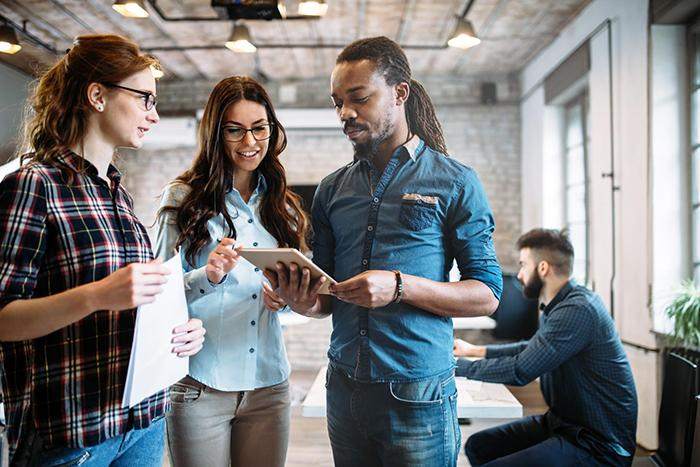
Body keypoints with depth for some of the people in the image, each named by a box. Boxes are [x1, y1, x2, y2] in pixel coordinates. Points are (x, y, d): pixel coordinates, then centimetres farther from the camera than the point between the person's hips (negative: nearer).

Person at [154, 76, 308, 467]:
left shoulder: (281, 204, 10)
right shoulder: (184, 198, -3)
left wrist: (287, 296, -5)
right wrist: (207, 276, -23)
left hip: (269, 384, 4)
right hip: (200, 386, -3)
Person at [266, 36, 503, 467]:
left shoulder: (455, 182, -5)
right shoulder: (332, 190, 8)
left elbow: (487, 295, -8)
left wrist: (400, 286, -22)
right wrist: (304, 302, -10)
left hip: (417, 396, -4)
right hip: (343, 390, 5)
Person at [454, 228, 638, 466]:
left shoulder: (578, 309, -24)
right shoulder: (558, 306, 7)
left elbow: (519, 371, -24)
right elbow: (533, 349, 26)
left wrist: (459, 366, -11)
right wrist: (476, 350, 24)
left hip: (597, 444, -9)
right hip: (561, 422, 9)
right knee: (477, 446, 7)